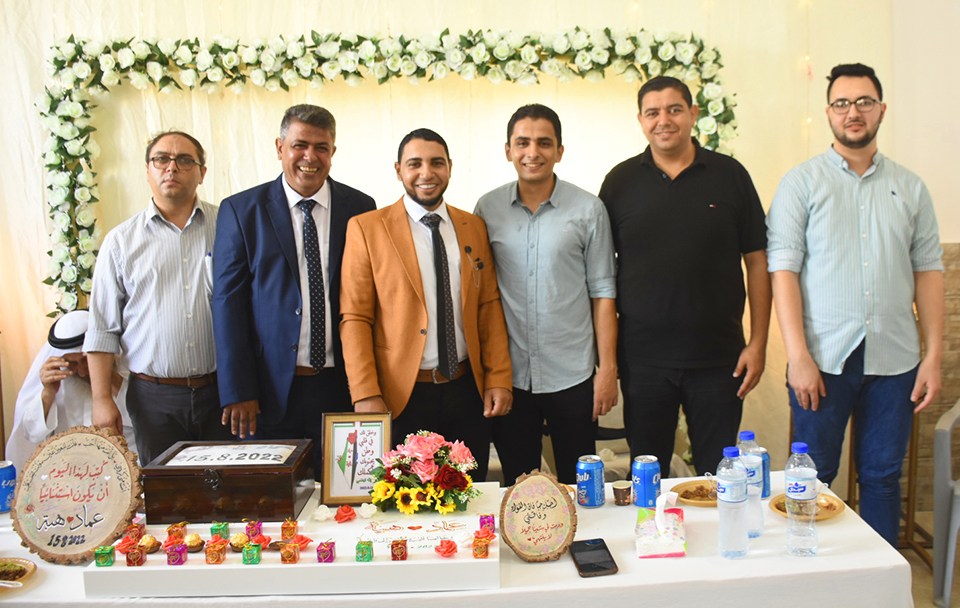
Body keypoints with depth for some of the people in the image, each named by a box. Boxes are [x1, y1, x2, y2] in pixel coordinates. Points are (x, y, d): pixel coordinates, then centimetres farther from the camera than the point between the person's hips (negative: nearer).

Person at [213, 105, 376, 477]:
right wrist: (238, 391, -7)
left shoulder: (360, 208, 4)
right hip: (270, 389, -1)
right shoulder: (241, 210, 1)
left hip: (343, 387, 1)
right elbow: (228, 302, -2)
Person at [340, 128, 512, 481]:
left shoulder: (474, 227, 8)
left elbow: (489, 306, 7)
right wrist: (365, 395, -12)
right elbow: (354, 318, -6)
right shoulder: (366, 228, -3)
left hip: (467, 390, 3)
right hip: (402, 397, -3)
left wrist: (499, 379, 0)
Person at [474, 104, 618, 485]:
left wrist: (608, 368, -4)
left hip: (572, 377, -1)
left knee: (579, 486, 12)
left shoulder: (588, 210, -2)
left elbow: (602, 292, 0)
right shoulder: (487, 209, 2)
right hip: (508, 376, 1)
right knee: (516, 487, 14)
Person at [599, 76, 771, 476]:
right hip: (642, 357, 1)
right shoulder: (620, 181, 2)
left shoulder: (730, 175, 2)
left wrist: (758, 342, -2)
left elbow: (757, 261, 3)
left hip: (719, 356, 0)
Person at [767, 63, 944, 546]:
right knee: (812, 478, 6)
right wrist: (798, 356, -13)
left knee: (883, 477, 11)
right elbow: (783, 271, -6)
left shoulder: (910, 188, 10)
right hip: (824, 357, -2)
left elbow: (928, 271, 9)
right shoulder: (800, 183, 0)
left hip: (894, 359, 3)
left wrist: (934, 356, 2)